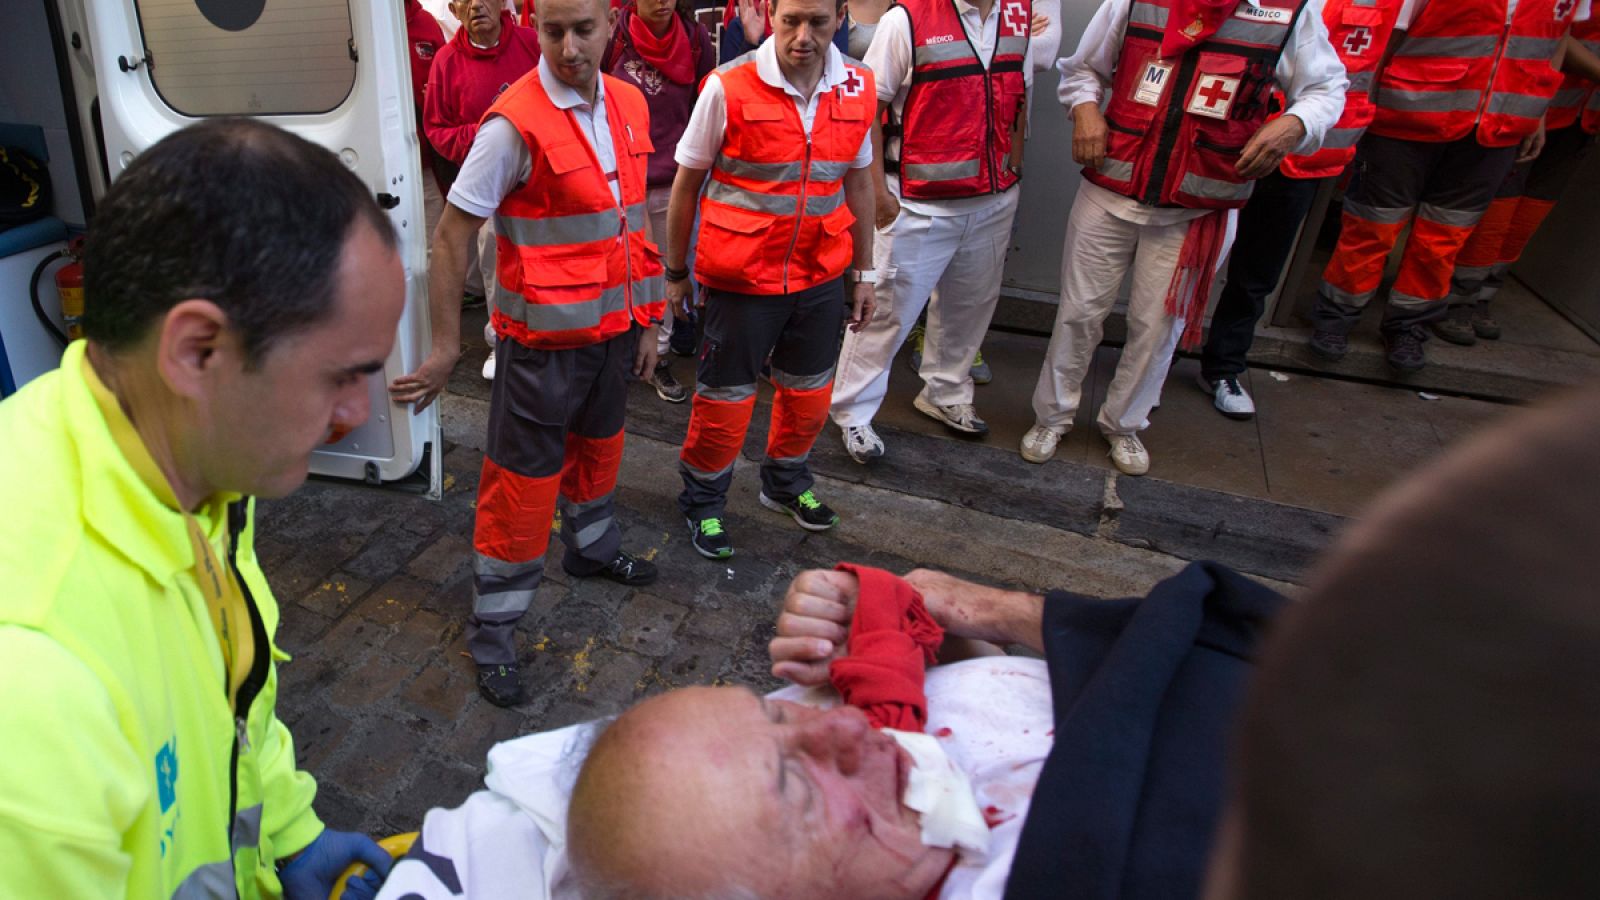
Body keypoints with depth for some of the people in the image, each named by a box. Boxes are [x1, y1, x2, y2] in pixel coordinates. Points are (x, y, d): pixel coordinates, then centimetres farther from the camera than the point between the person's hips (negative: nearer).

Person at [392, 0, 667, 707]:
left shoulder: (628, 105, 3)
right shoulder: (515, 123, -18)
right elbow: (451, 236, -15)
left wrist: (647, 319, 13)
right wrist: (446, 345, -14)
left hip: (613, 326, 7)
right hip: (544, 338, -7)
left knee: (599, 444, 25)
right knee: (522, 483, 2)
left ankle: (592, 546, 52)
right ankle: (492, 635, 18)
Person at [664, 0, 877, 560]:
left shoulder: (858, 88, -1)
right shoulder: (728, 88, -13)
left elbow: (859, 183, 10)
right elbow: (686, 184, -4)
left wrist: (864, 272, 13)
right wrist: (675, 272, 2)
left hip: (821, 276, 4)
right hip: (742, 277, -4)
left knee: (808, 391, 18)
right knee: (725, 398, 7)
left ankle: (786, 483, 44)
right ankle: (703, 503, 31)